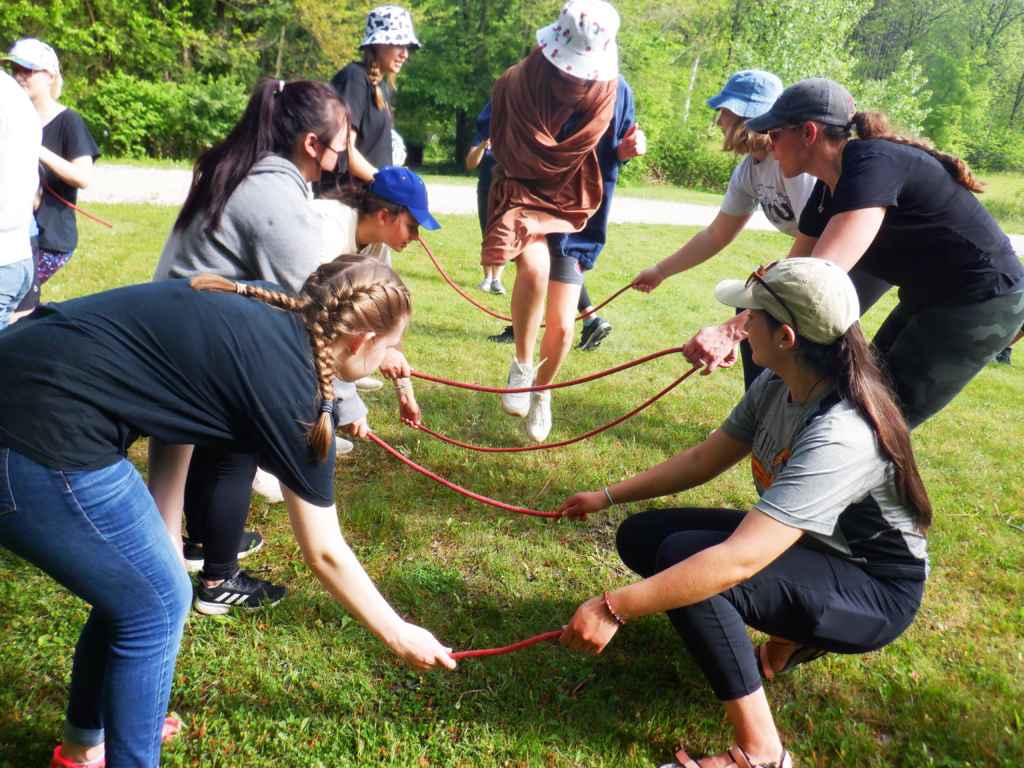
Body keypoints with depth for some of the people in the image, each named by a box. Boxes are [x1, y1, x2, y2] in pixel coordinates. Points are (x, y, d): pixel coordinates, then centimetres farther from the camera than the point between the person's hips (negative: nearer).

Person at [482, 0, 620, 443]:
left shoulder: (608, 91, -6)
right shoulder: (516, 84, -12)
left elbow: (604, 157, 5)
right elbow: (503, 152, -1)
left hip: (572, 209, 3)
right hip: (521, 195, -2)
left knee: (561, 327, -3)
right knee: (535, 265, -38)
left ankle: (541, 393, 30)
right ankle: (521, 364, -12)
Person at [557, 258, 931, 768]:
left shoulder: (838, 437, -35)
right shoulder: (777, 387, -9)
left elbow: (738, 561, -41)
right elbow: (703, 459, 4)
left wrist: (614, 609, -39)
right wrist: (608, 497, 6)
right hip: (804, 541, 8)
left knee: (682, 557, -31)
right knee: (640, 536, -1)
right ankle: (795, 635, 11)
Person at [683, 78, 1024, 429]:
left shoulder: (875, 165, -27)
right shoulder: (829, 188, 3)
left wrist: (732, 330, -46)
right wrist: (732, 334, -2)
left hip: (981, 302, -9)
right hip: (929, 300, 9)